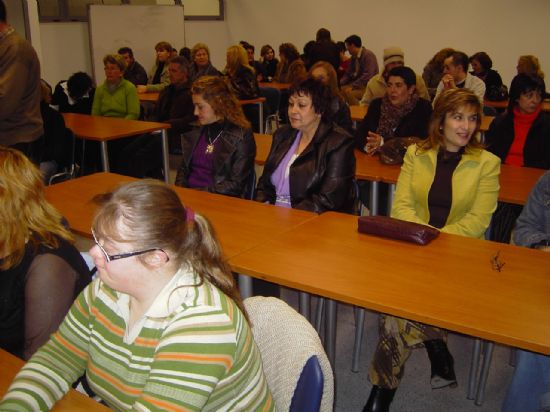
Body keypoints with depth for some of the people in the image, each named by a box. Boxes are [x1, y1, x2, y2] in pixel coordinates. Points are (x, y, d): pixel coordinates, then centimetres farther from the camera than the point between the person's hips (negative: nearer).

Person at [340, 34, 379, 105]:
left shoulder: (368, 55, -15)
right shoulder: (354, 57, 11)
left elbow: (367, 76, -23)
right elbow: (348, 74, 16)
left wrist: (352, 86, -23)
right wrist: (338, 83, -2)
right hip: (358, 85, 8)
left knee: (349, 93, -29)